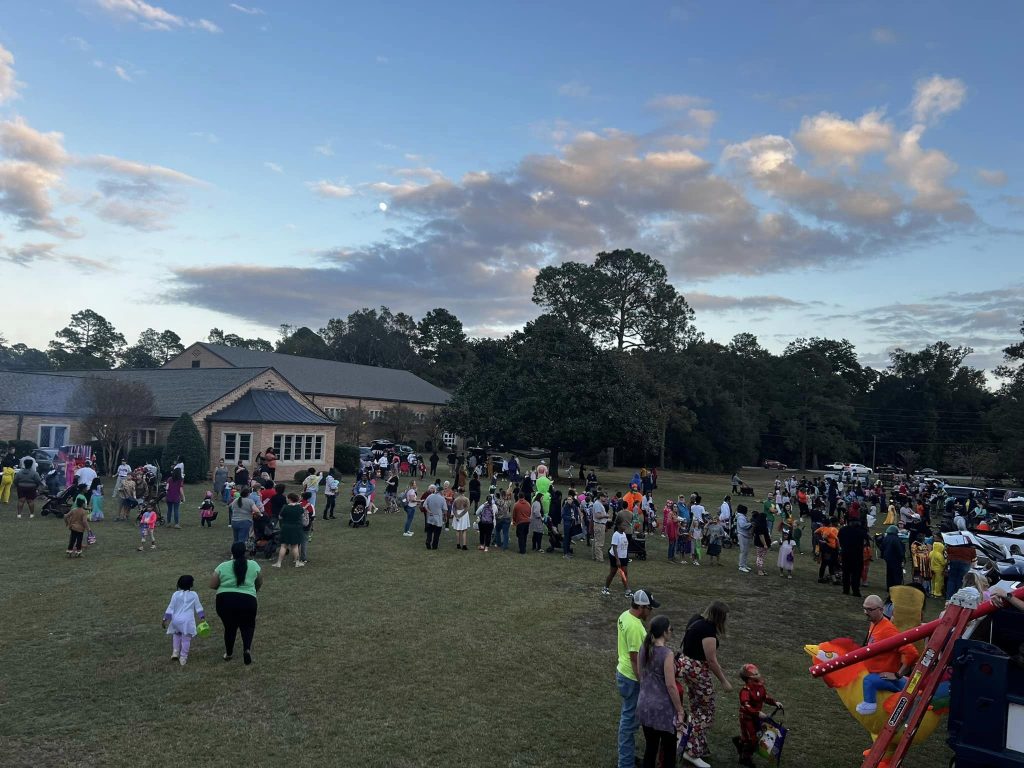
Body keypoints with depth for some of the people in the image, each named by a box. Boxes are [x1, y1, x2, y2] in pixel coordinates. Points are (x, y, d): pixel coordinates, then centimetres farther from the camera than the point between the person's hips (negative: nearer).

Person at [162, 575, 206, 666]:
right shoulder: (194, 595, 2)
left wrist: (165, 619, 7)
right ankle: (183, 658, 8)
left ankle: (175, 652, 17)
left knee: (176, 635, 27)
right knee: (186, 639, 6)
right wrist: (202, 617, 13)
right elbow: (198, 607, 6)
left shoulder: (176, 594, 0)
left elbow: (170, 608, 1)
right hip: (187, 621, -2)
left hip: (176, 620, 2)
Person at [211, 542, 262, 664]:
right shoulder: (254, 565, 6)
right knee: (247, 626, 17)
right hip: (247, 601, -1)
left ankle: (228, 654, 27)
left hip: (225, 601, 1)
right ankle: (247, 649, -5)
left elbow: (212, 585, 7)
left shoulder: (223, 566, 4)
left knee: (229, 627, 20)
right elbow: (259, 583, 18)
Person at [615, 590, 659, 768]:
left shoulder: (625, 615, 1)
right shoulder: (634, 626, -29)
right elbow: (635, 658, -25)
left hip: (623, 672, 10)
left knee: (627, 717, 21)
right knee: (630, 720, 3)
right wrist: (643, 684, -19)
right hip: (631, 678, -10)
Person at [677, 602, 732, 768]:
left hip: (686, 665, 9)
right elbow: (711, 661, -20)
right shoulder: (708, 630, -24)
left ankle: (693, 744, 28)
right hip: (698, 671, -9)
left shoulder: (696, 620, 5)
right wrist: (724, 681, -9)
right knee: (706, 711, 3)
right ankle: (693, 752, 6)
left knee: (696, 708, 19)